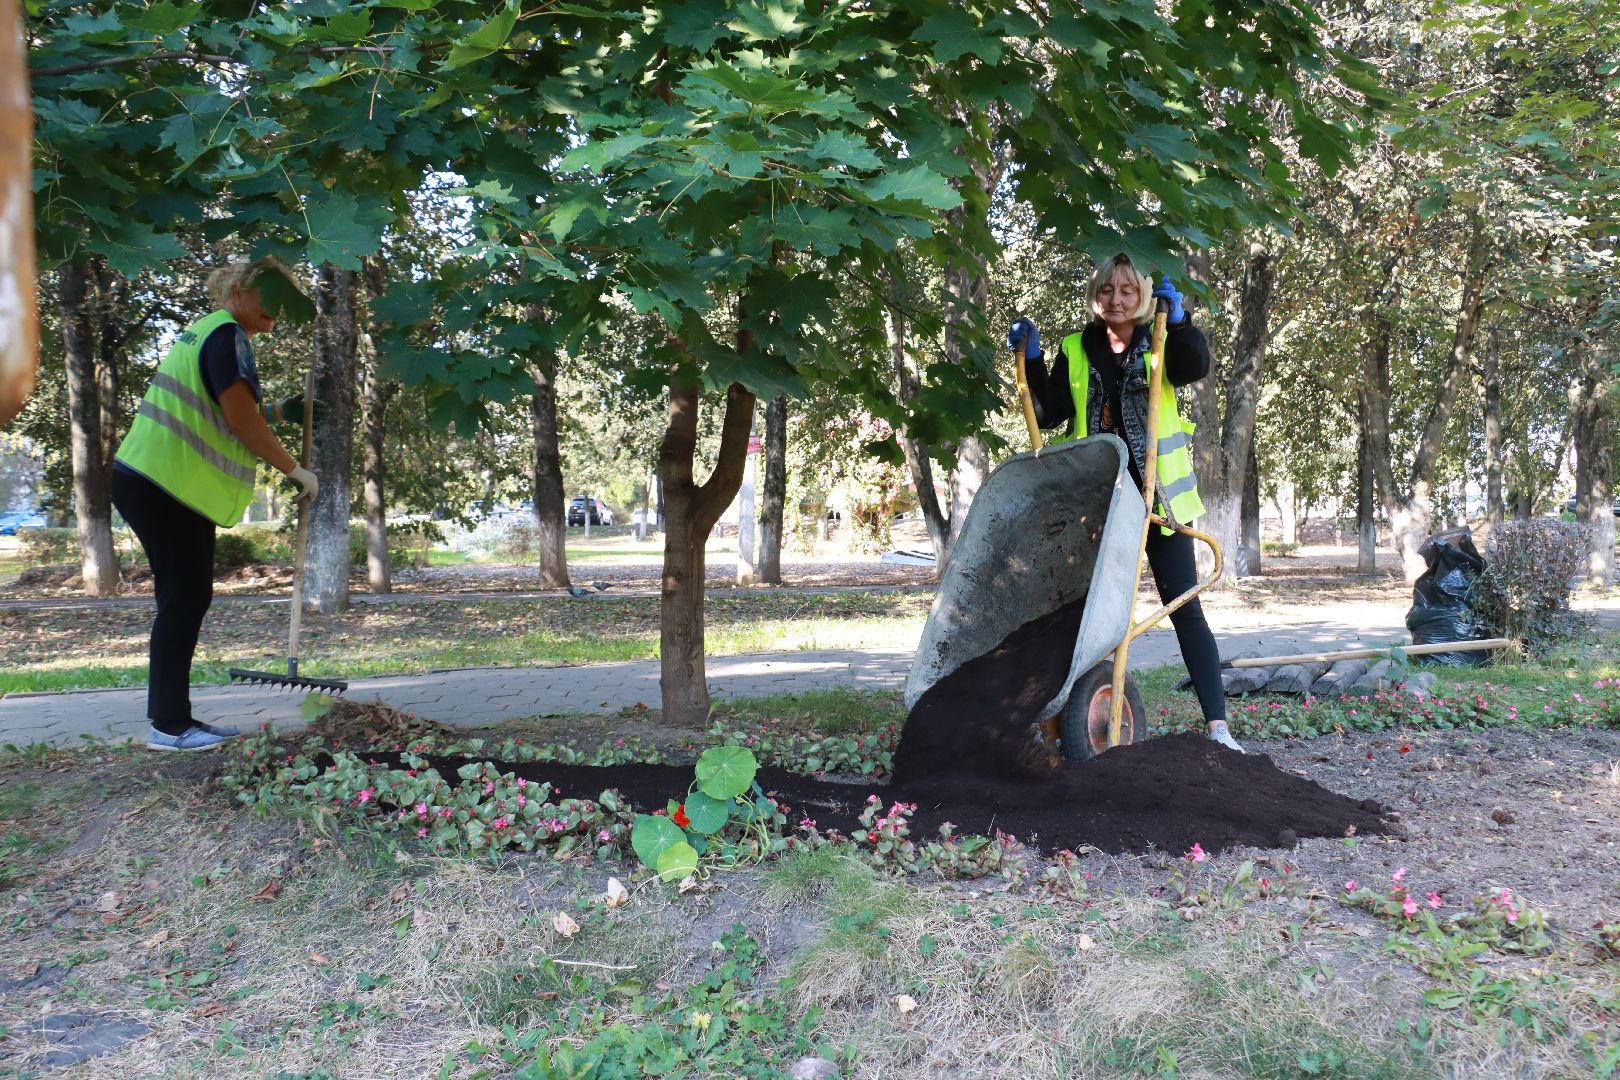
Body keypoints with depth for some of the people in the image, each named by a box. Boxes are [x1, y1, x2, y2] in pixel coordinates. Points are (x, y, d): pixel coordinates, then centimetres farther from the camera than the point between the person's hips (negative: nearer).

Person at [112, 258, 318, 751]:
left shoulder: (208, 331, 21)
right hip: (164, 485, -10)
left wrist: (279, 412, 13)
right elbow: (240, 419, -19)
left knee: (189, 596, 11)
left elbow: (220, 416, 24)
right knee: (183, 597, -8)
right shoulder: (227, 333, -11)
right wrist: (295, 470, -11)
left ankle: (174, 717, 15)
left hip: (169, 486, 10)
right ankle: (167, 725, -3)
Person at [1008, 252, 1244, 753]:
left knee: (1185, 609, 0)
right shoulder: (1076, 351, 9)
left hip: (1158, 496, -2)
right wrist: (1031, 360, -9)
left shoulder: (1161, 344, 4)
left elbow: (1196, 368, -17)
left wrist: (1178, 318, -32)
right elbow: (1049, 414, 2)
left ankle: (1217, 725, 1)